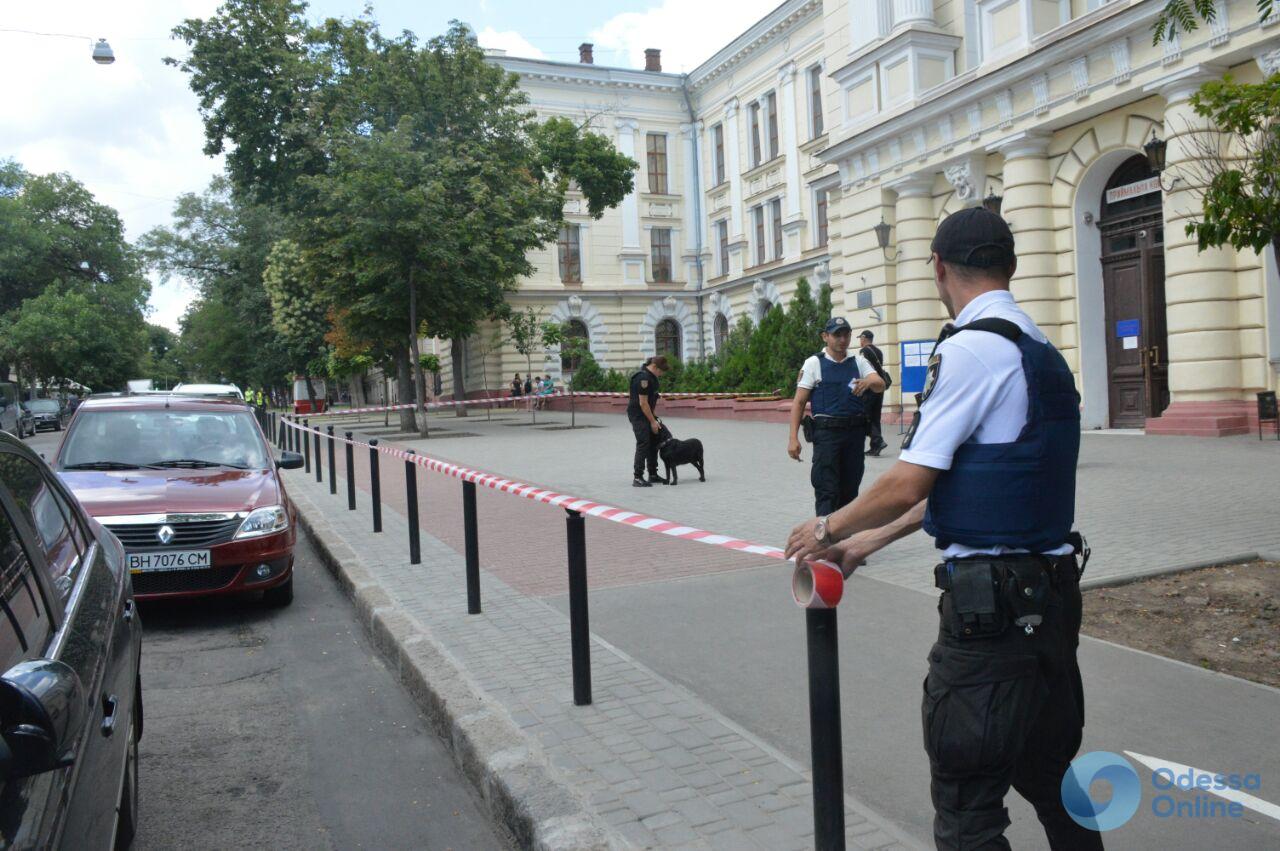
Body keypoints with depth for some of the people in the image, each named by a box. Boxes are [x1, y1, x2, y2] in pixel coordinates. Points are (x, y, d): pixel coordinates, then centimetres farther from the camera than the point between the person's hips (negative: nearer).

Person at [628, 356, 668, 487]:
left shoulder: (651, 376, 8)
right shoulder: (643, 378, -23)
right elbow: (643, 403, -23)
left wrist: (655, 415, 6)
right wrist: (652, 421, -18)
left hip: (646, 413, 10)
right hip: (638, 414, -10)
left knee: (653, 443, 12)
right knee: (643, 443, -14)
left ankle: (653, 475, 20)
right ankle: (637, 478, -14)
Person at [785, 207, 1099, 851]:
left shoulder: (970, 349, -15)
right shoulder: (1041, 351, 14)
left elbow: (908, 486, -16)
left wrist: (828, 529, 2)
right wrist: (864, 542, 20)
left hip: (988, 601, -9)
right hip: (1054, 588, 10)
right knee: (1049, 780, 23)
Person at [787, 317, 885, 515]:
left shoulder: (859, 362, 12)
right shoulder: (814, 363, 2)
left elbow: (880, 385, -3)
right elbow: (799, 402, -1)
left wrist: (869, 382, -28)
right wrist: (793, 437, -10)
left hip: (855, 432, 4)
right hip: (827, 432, -4)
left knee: (849, 489, 12)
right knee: (827, 491, -7)